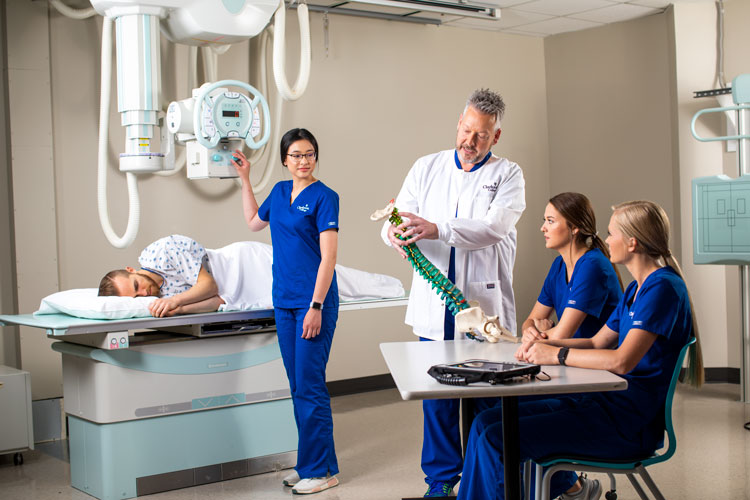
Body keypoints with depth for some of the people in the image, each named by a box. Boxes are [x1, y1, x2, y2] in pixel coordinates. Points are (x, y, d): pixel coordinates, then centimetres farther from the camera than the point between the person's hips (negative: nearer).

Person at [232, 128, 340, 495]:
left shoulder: (324, 197, -8)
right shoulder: (280, 192, 12)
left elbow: (328, 257, -13)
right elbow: (254, 222, 31)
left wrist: (316, 307, -18)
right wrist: (244, 179, 27)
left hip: (314, 303, -7)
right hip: (284, 301, 7)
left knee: (310, 385, -5)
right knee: (297, 386, 11)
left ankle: (321, 470, 5)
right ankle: (309, 464, 22)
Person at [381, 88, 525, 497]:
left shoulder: (507, 175, 2)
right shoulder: (426, 168, 11)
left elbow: (494, 228, -15)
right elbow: (398, 216, 6)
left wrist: (436, 229, -28)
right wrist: (394, 231, -19)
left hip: (485, 306, -2)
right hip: (434, 305, 2)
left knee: (489, 396, 2)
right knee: (436, 395, 6)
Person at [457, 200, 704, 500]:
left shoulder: (662, 287, -15)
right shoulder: (637, 288, 16)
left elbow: (621, 361, -25)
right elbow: (597, 342, 19)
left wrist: (557, 354, -15)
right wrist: (543, 344, 2)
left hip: (628, 421, -10)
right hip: (603, 400, 10)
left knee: (496, 440, -18)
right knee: (486, 422, 1)